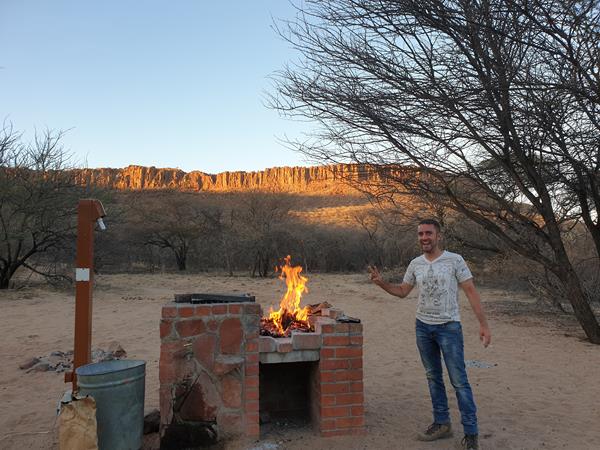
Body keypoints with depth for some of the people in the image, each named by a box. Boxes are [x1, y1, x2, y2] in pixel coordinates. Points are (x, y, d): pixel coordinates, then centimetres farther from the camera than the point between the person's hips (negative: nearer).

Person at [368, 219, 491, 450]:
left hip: (449, 327, -5)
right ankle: (442, 424, 27)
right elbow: (402, 291, 12)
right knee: (433, 377, 14)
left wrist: (483, 324, -15)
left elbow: (471, 292, -10)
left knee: (459, 381, -2)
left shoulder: (455, 260, -10)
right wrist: (381, 283, -5)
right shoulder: (415, 264, 3)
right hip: (423, 327, 5)